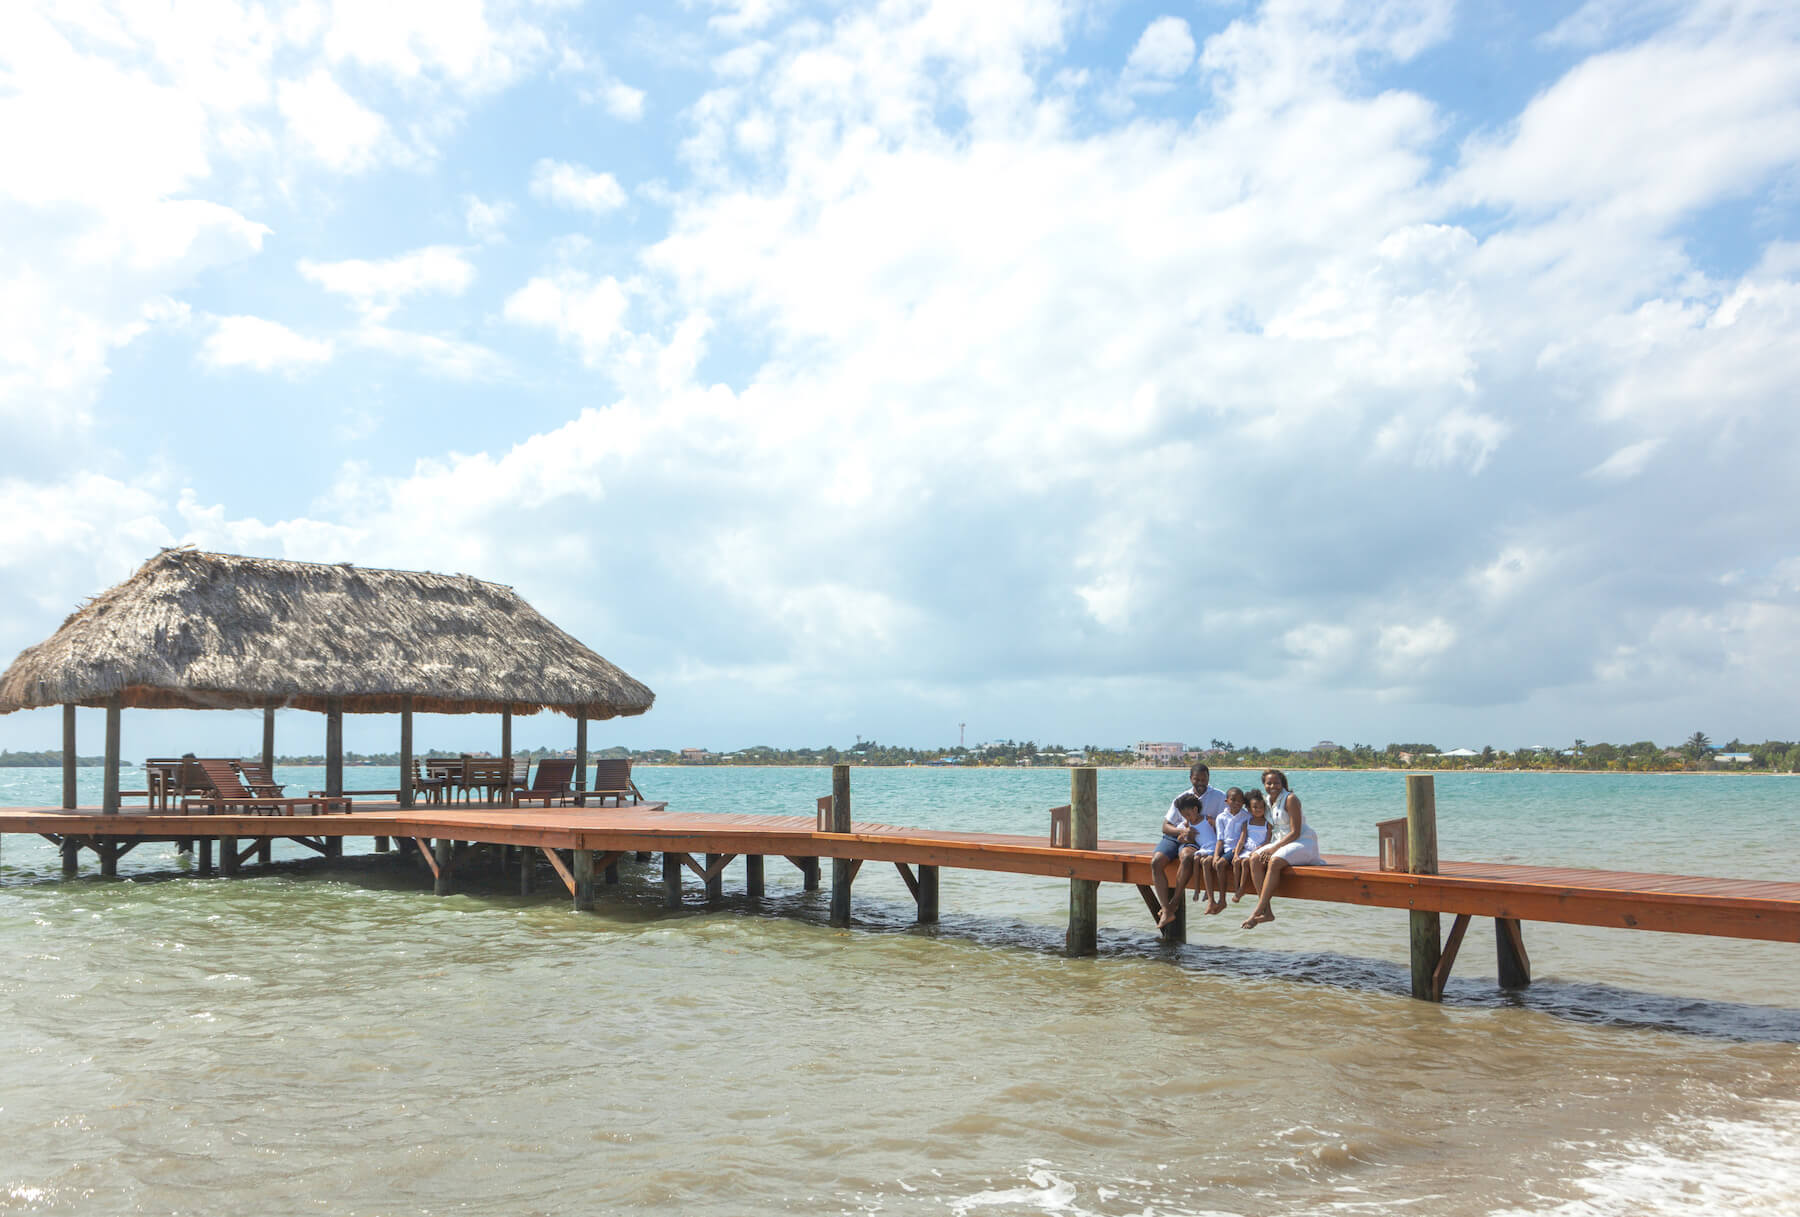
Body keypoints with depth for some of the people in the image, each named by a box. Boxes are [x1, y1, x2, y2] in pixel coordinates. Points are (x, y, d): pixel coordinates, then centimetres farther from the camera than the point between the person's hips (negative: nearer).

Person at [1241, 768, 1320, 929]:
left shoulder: (1290, 799, -13)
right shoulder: (1268, 801, 11)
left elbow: (1295, 832, -17)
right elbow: (1271, 831, 16)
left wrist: (1273, 849, -20)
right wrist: (1265, 848, -4)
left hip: (1303, 842, -8)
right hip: (1280, 842, 8)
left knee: (1274, 861, -33)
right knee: (1255, 859, -17)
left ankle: (1258, 911, -33)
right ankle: (1266, 911, -24)